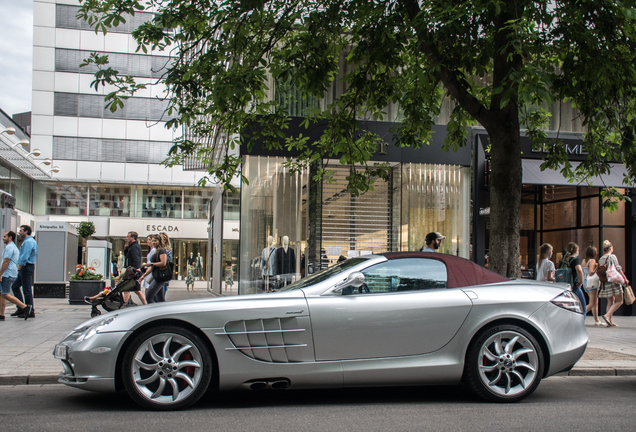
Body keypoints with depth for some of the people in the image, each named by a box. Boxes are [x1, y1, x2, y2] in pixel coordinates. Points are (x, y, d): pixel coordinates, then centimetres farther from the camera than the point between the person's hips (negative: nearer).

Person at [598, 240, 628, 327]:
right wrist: (625, 279, -6)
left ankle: (610, 321, 9)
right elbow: (618, 269, -11)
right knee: (619, 301, -1)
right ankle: (607, 315, -17)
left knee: (610, 302, 12)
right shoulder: (612, 256, -7)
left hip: (605, 283, 7)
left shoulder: (601, 259, 10)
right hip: (614, 280, -7)